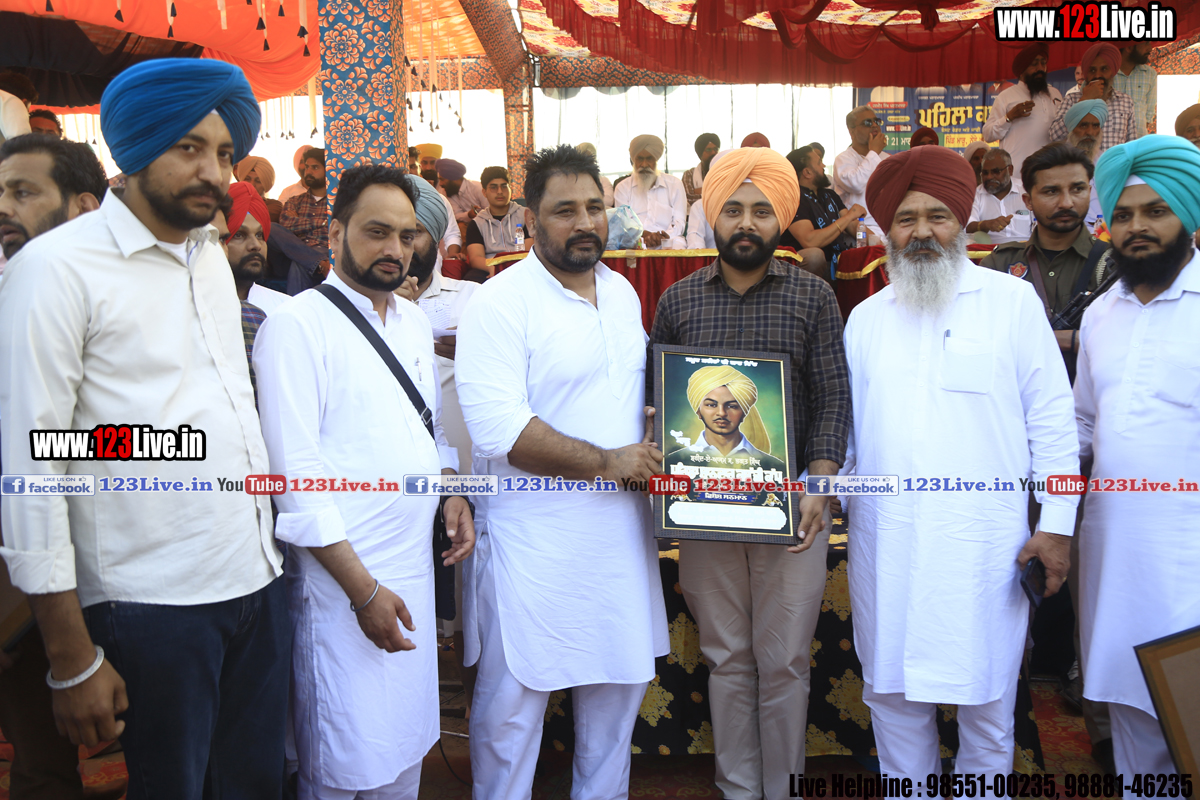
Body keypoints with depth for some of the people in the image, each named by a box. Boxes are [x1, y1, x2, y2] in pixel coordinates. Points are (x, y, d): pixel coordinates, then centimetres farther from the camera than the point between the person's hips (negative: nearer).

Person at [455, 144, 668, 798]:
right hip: (535, 541, -7)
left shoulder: (622, 292, 11)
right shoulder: (499, 302, -13)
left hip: (620, 530, 7)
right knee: (513, 699, 5)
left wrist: (657, 424, 3)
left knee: (619, 682, 18)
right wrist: (607, 462, -18)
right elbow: (499, 430, -22)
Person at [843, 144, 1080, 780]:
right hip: (884, 541, 3)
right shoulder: (866, 317, 12)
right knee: (893, 692, 11)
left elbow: (1050, 419, 1)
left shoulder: (1013, 302, 3)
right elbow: (843, 424, 14)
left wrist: (1056, 522, -3)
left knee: (986, 702, 6)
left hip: (985, 542, -2)